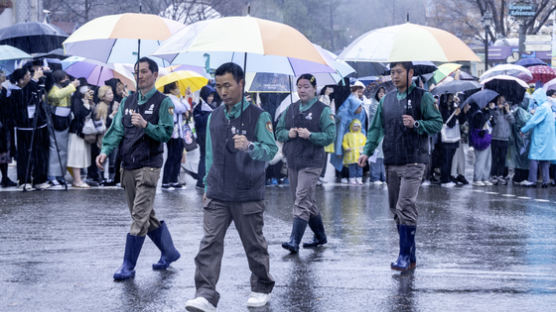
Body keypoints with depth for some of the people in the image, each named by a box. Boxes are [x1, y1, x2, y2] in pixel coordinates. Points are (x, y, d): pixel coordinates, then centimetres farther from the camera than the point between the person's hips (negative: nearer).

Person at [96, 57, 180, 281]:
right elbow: (117, 130, 9)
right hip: (128, 167, 7)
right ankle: (169, 252, 29)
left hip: (148, 167, -7)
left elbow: (166, 133, -11)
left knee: (140, 217, -10)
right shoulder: (127, 102, 14)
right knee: (147, 216, 14)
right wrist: (106, 151, -6)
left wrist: (145, 125, -26)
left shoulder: (163, 102, -3)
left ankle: (128, 266, -8)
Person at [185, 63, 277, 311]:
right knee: (210, 243, -8)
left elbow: (271, 150, -11)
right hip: (217, 196, 4)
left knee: (254, 244, 8)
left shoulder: (258, 116, -4)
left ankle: (262, 288, 26)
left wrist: (249, 146, -31)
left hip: (248, 195, -4)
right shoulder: (214, 118, 11)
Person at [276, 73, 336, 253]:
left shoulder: (323, 111, -4)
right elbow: (278, 132, 15)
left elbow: (330, 136, -9)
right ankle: (320, 236, 29)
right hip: (292, 162, 6)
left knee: (302, 201, -14)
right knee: (309, 202, 15)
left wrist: (310, 135, -21)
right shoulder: (291, 109, 13)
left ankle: (295, 241, -19)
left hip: (311, 163, -6)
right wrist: (288, 134, -6)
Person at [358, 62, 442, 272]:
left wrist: (416, 124, -18)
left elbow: (437, 123, -2)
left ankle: (405, 256, -9)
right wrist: (367, 151, 4)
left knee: (405, 208, -15)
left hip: (413, 162, -6)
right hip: (391, 163, 6)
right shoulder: (387, 100, 14)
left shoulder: (422, 97, -1)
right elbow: (376, 127, 16)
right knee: (396, 209, 7)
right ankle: (410, 257, 14)